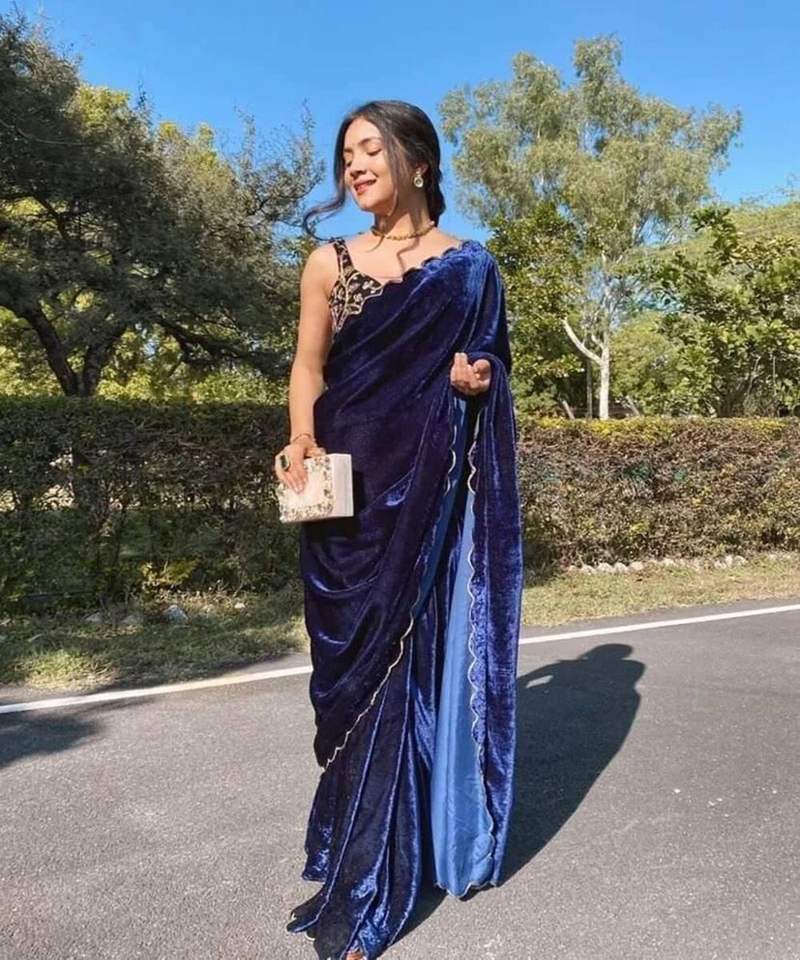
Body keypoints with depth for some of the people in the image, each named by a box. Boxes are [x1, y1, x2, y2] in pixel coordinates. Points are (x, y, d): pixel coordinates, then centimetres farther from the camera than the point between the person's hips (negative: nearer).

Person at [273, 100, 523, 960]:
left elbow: (486, 369, 14)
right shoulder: (329, 263, 8)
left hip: (430, 491, -1)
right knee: (356, 668, 5)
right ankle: (362, 886, 25)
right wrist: (301, 446, -13)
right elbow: (308, 370, 6)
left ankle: (360, 885, 18)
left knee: (412, 659, -1)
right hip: (349, 487, 1)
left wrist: (475, 380, -10)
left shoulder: (469, 267, 6)